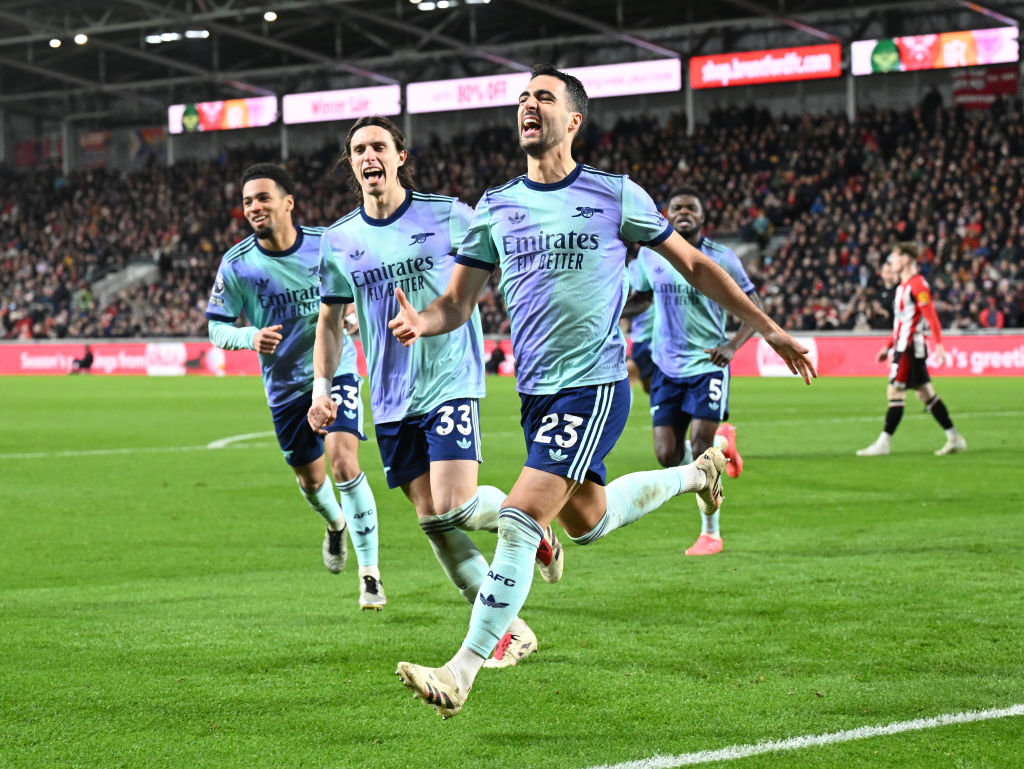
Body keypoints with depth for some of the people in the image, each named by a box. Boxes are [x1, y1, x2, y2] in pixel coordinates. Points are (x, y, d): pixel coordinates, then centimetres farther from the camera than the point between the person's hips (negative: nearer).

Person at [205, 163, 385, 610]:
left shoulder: (327, 245, -9)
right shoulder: (236, 264, -11)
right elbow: (217, 328, -6)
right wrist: (250, 337, -28)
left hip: (336, 369, -2)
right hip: (285, 384, 2)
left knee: (343, 460, -20)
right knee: (310, 478, 13)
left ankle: (370, 574, -13)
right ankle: (335, 524, 52)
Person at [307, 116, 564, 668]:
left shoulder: (447, 215, -3)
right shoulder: (339, 241, 6)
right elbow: (330, 320, 15)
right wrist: (321, 387, 3)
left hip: (450, 382, -4)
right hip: (392, 399, 4)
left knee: (456, 506, -18)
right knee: (432, 521, 0)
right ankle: (507, 629, 10)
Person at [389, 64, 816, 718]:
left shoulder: (615, 196, -2)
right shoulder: (496, 208, 8)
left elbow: (694, 265, 8)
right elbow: (456, 305, 8)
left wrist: (767, 327, 9)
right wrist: (420, 322, -16)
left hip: (595, 383, -6)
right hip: (538, 391, 6)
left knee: (521, 520, -17)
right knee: (586, 521, 19)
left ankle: (463, 672, -15)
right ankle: (696, 473, 45)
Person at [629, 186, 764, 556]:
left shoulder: (721, 258, -5)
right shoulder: (650, 256, 4)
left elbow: (754, 309, -1)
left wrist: (732, 345, -17)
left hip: (707, 364, -4)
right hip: (667, 368, 4)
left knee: (700, 446, -11)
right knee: (668, 456, -3)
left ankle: (711, 533, 4)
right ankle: (722, 443, 30)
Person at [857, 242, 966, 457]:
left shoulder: (918, 285, -13)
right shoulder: (903, 286, 18)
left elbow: (931, 316, -19)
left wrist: (938, 345, -25)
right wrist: (888, 346, 25)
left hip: (910, 348, -10)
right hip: (903, 348, 10)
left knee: (895, 391, -9)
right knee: (926, 393, 10)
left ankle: (884, 443, -7)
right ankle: (954, 439, 14)